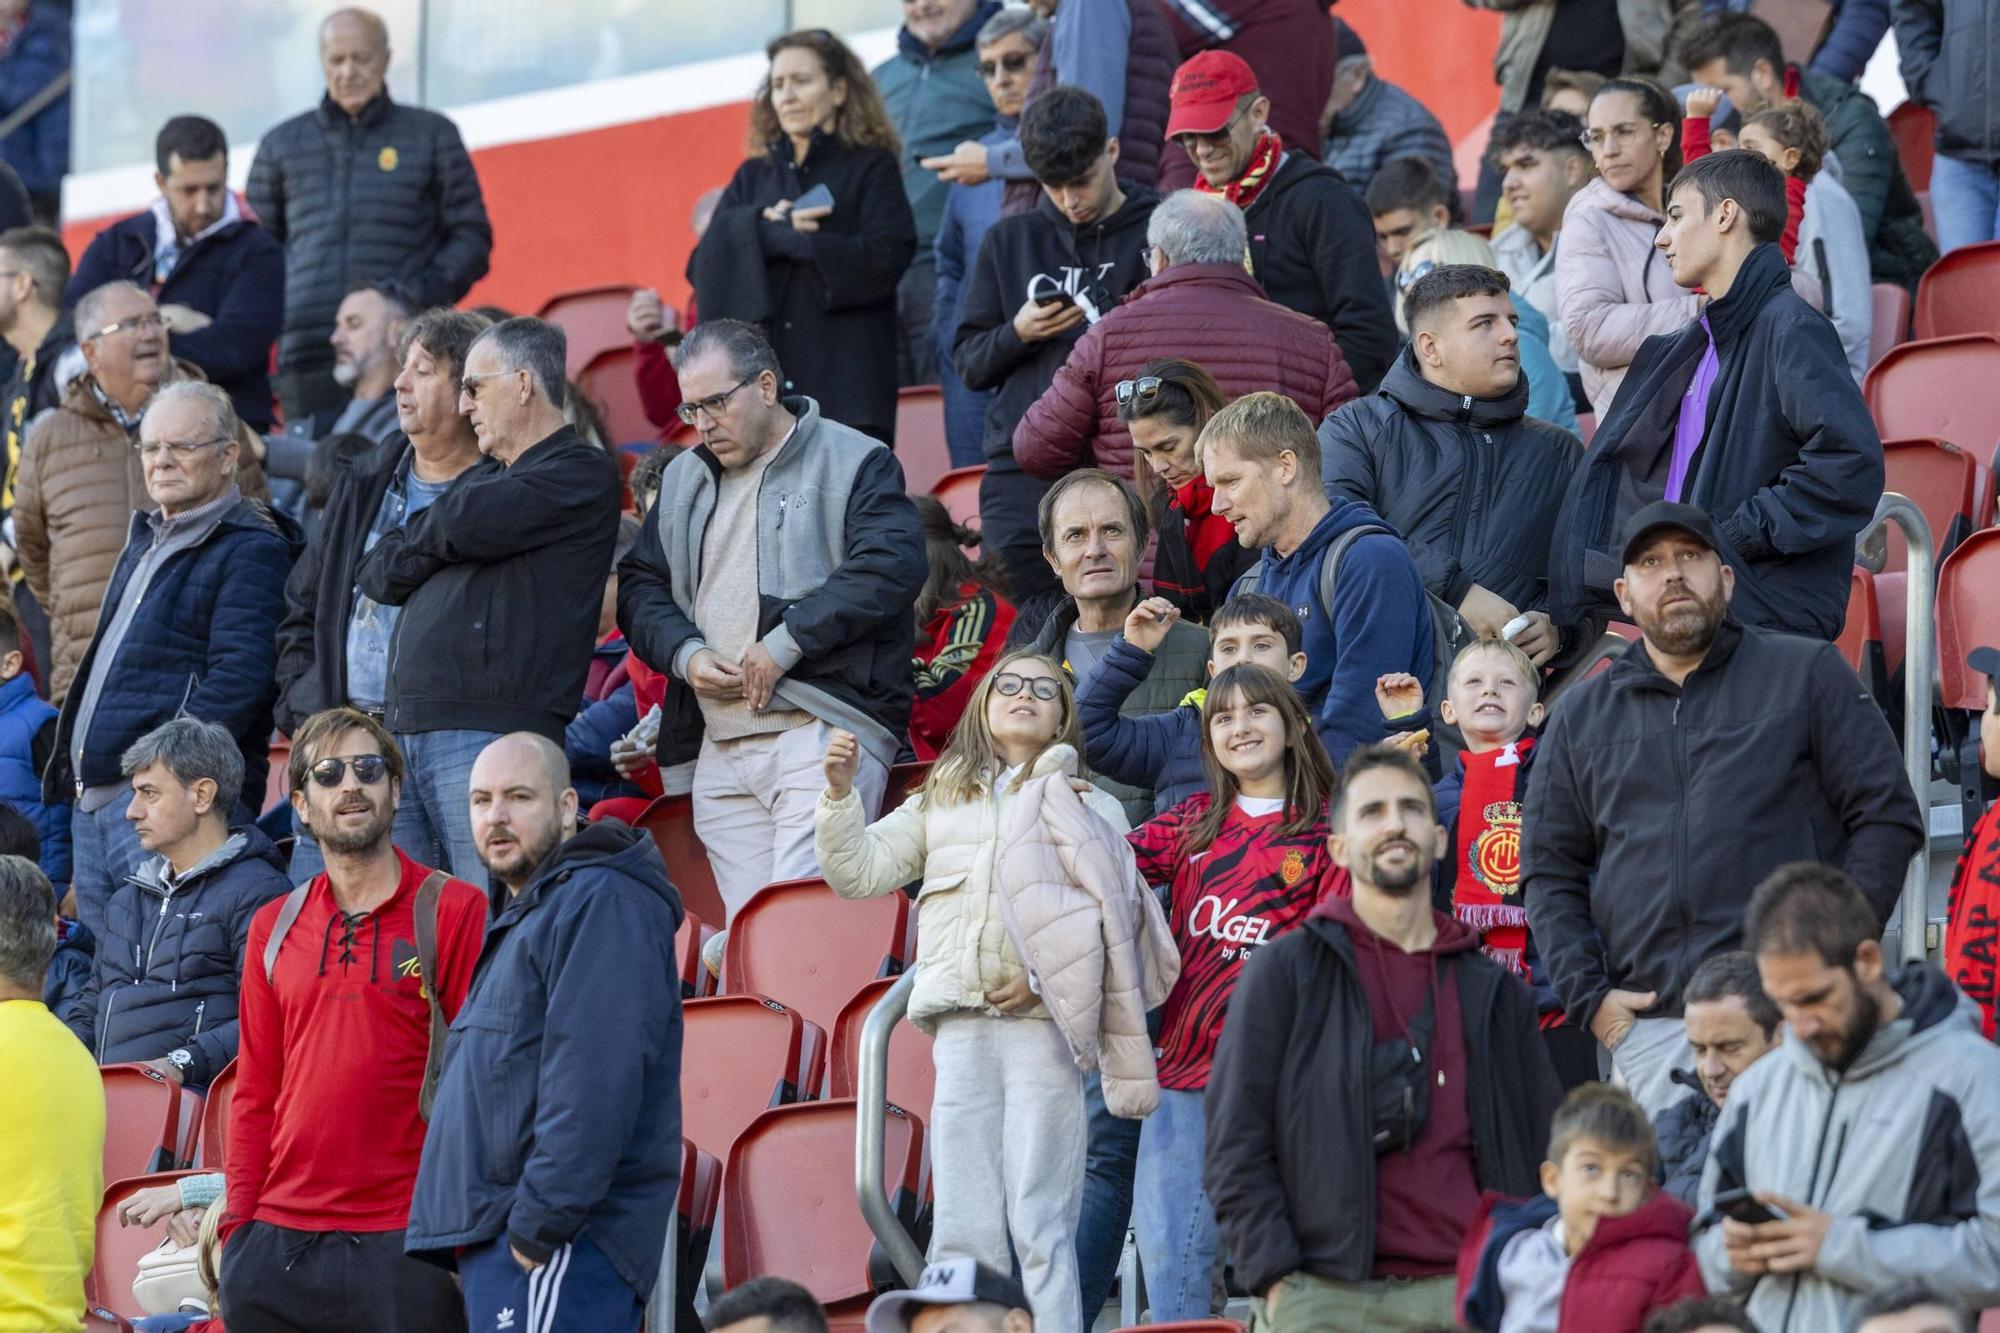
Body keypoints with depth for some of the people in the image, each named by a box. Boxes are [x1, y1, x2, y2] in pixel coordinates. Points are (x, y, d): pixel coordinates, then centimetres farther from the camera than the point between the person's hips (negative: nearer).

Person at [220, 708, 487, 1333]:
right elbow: (255, 1092, 15)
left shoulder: (453, 911, 0)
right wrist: (238, 1222, 6)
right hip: (282, 1242, 4)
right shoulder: (274, 928, 14)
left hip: (406, 1236, -4)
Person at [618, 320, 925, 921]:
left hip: (824, 732, -6)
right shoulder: (684, 480, 22)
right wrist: (684, 654, 0)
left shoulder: (854, 462, 1)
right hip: (720, 749, 6)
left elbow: (892, 566, -13)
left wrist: (785, 643, -15)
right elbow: (639, 585, 22)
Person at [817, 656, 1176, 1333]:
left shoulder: (1091, 807, 12)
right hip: (962, 1023, 3)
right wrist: (840, 792, 2)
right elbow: (857, 871, 18)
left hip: (1043, 1020, -3)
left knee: (1040, 1221, -8)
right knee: (961, 1228, 1)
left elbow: (1116, 919, 1)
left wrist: (1047, 978, -13)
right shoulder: (941, 801, 23)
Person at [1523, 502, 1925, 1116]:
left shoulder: (1807, 674, 10)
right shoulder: (1582, 715, 19)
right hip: (1649, 1025, 3)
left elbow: (1887, 817, 6)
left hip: (1787, 1008, -3)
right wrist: (1588, 996, 4)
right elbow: (1548, 869, 19)